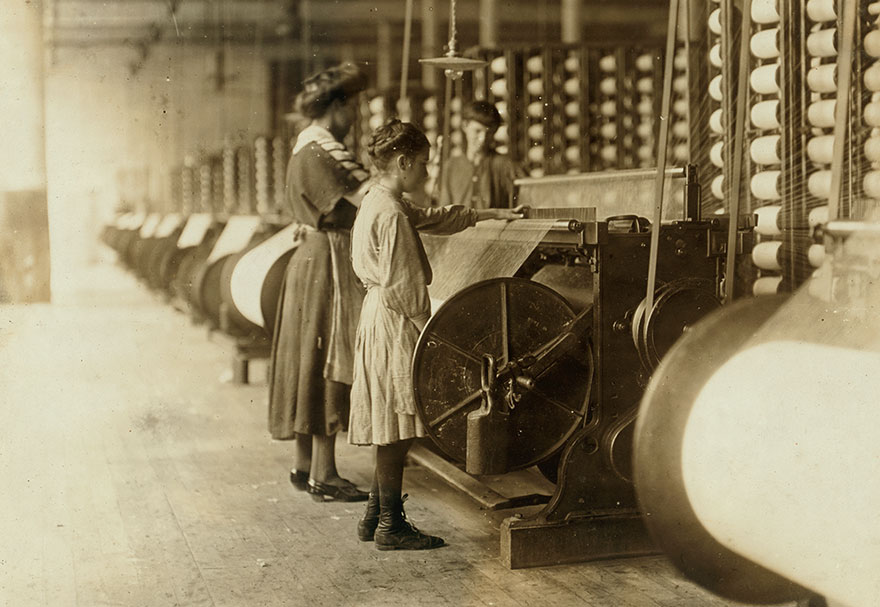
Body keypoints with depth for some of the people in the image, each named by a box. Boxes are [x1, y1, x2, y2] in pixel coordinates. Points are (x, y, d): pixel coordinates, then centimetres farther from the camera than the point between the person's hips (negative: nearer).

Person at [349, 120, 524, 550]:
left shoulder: (379, 202, 15)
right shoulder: (391, 214, -17)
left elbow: (433, 219, 28)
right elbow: (402, 285, -19)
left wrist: (490, 214, 29)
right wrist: (425, 325, -11)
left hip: (381, 319, 10)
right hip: (394, 323, -10)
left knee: (390, 430, 13)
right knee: (395, 429, -4)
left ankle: (375, 517, 19)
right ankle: (391, 526, 3)